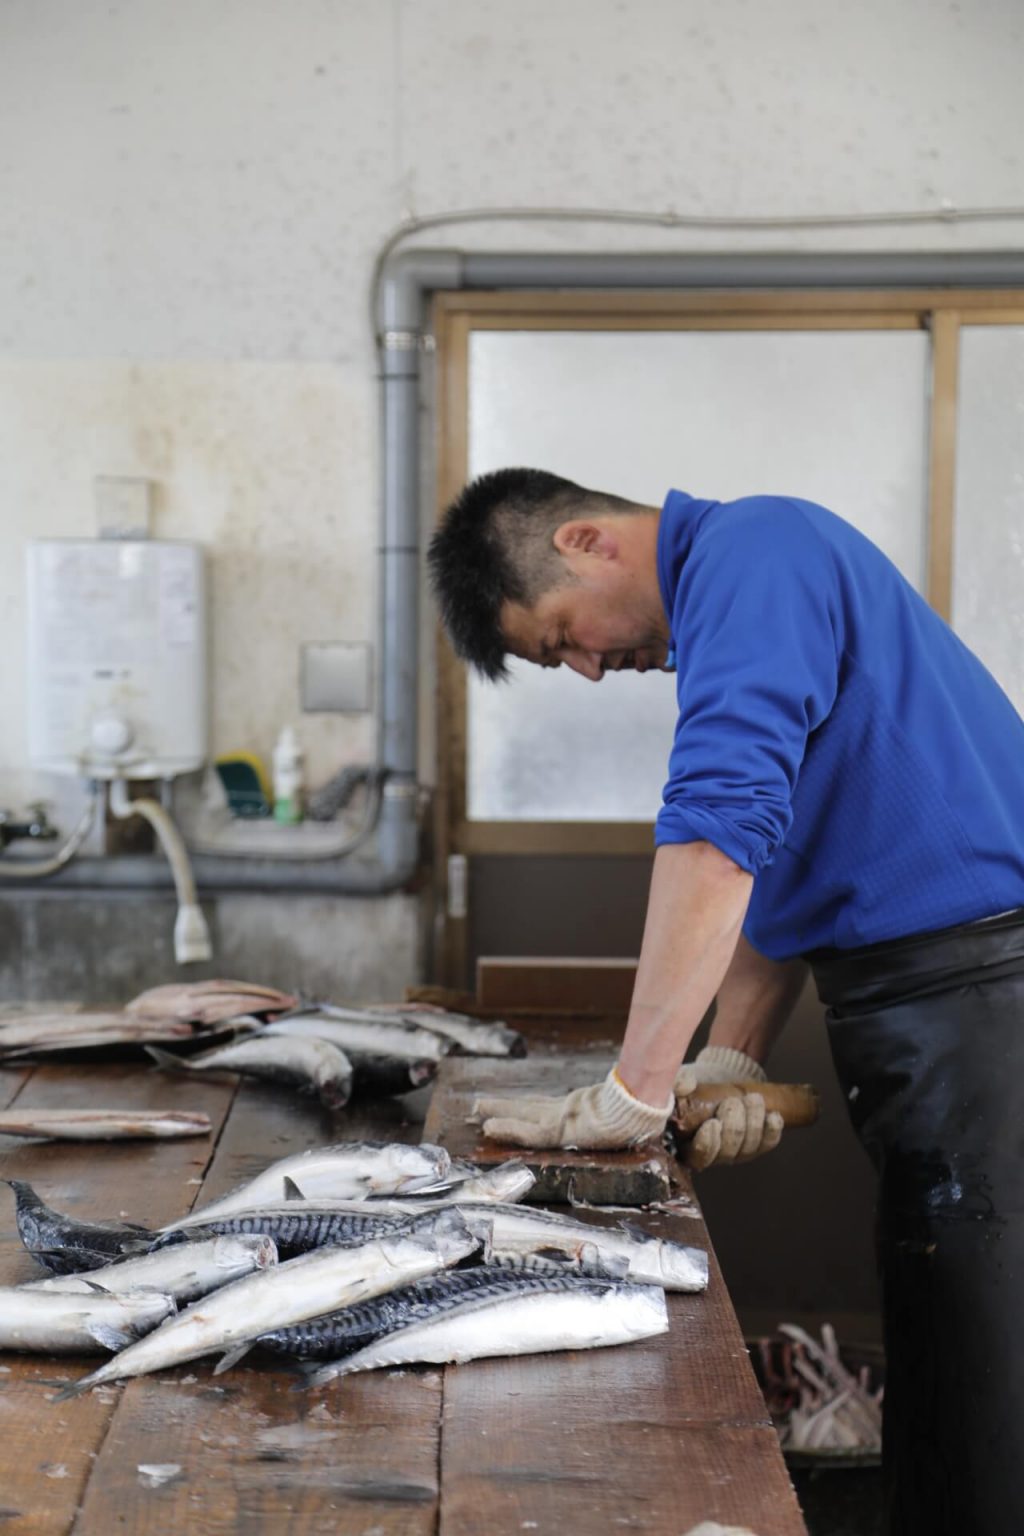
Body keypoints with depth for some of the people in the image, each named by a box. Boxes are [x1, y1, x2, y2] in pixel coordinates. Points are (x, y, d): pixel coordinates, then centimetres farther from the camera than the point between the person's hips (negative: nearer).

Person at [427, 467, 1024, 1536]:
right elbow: (775, 855, 21)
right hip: (920, 1002, 10)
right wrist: (733, 1058, 8)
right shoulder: (723, 606, 20)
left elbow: (721, 827, -23)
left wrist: (634, 1093, -19)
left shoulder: (751, 549, -11)